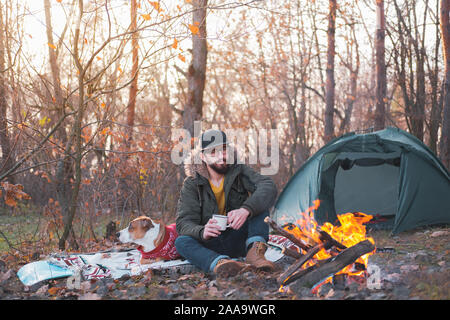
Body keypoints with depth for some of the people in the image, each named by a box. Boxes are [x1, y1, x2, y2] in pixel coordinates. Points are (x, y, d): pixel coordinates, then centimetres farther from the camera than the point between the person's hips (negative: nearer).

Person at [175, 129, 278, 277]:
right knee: (181, 241, -30)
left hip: (240, 241, 1)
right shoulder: (192, 184, -5)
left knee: (258, 202, -20)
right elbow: (184, 223, -14)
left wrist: (246, 209, -43)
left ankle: (254, 252, -39)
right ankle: (220, 262, -58)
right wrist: (202, 232, -40)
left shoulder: (239, 171, -5)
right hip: (211, 245, 0)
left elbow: (269, 187, -23)